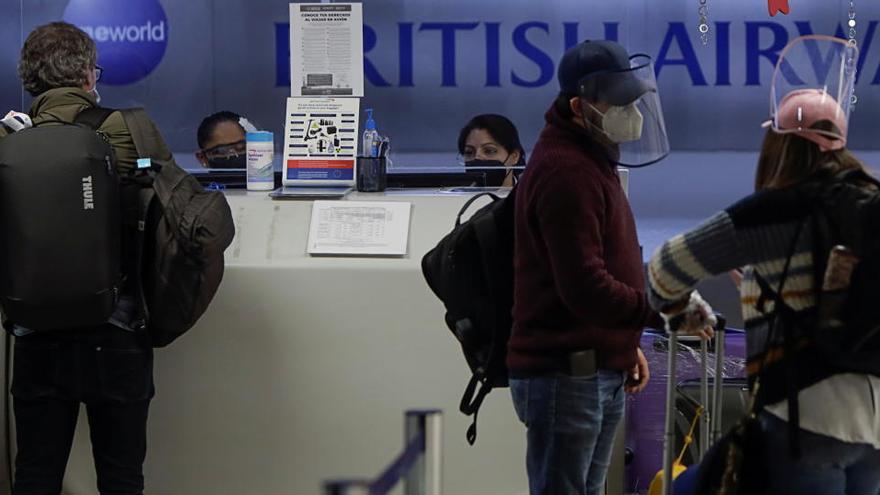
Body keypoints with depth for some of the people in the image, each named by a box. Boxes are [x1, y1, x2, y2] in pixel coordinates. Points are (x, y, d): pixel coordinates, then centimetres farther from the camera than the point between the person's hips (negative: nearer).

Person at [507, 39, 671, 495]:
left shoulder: (592, 159, 17)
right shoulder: (565, 172, -18)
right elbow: (584, 287, -25)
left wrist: (627, 343, 21)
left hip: (599, 369, 11)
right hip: (565, 375, -11)